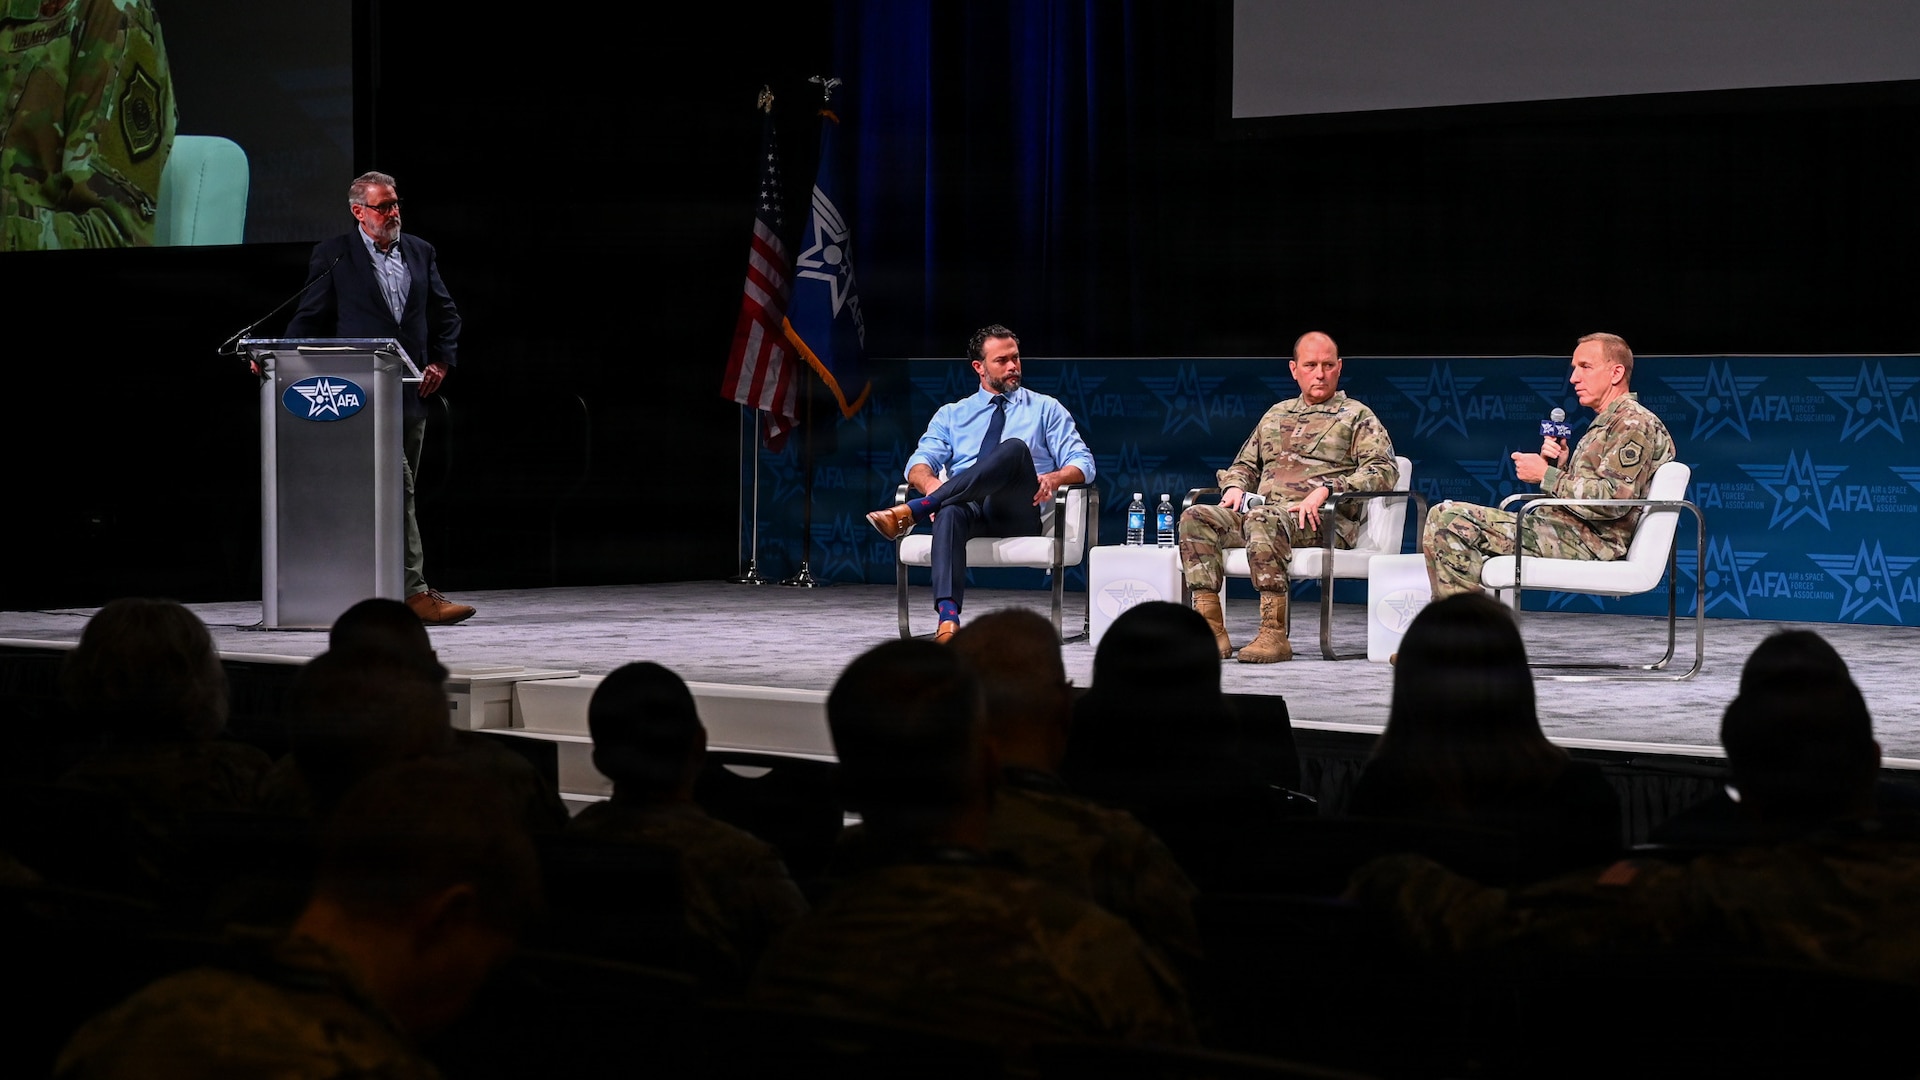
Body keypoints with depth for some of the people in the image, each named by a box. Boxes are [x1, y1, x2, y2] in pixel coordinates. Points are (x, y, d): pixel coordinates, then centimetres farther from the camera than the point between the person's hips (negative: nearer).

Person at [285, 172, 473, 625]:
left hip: (412, 391, 6)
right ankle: (415, 593, -19)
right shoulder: (333, 255, 0)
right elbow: (310, 318, 2)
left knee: (399, 494, 10)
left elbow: (446, 314, 19)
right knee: (397, 491, -15)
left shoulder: (420, 252, 14)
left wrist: (441, 362, 4)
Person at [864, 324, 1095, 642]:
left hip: (1019, 512, -1)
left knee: (1015, 448, -33)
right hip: (968, 508, 1)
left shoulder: (1046, 409, 20)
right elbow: (918, 465, 9)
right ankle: (948, 620, -57)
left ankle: (912, 511, -43)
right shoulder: (951, 414, 23)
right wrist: (931, 483, -18)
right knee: (949, 514, -40)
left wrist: (1055, 477, -15)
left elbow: (1083, 463, 10)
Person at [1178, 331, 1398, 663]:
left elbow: (1383, 471, -4)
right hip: (1264, 510, 6)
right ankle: (1211, 628, -27)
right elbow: (1245, 463, 35)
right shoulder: (1277, 414, 29)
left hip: (1323, 522, -6)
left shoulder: (1358, 417, 11)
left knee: (1261, 521, -38)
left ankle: (1274, 634, -41)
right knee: (1196, 518, -19)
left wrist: (1325, 490, -17)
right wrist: (1234, 487, 9)